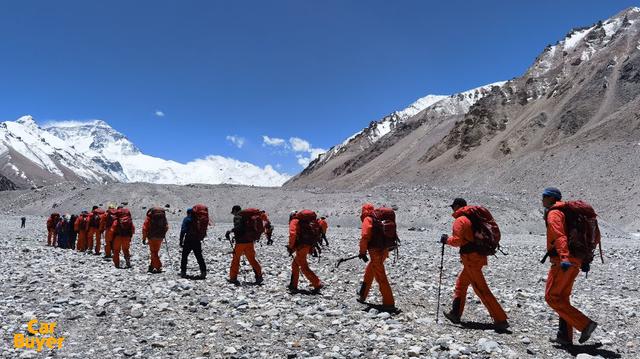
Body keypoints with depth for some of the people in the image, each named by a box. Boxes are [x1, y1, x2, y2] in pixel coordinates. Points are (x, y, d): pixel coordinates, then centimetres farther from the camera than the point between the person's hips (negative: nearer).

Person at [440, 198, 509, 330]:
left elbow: (457, 240, -18)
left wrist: (446, 239, -2)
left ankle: (500, 320, -6)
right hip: (480, 255, 9)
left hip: (470, 258, -9)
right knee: (461, 283, 21)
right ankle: (455, 313, 27)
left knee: (481, 289, -6)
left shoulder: (460, 220, -11)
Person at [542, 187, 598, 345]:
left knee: (551, 297, -4)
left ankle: (584, 324, -9)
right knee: (563, 298, 14)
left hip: (562, 262, -10)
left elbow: (560, 236, -26)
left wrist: (564, 258, -37)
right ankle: (565, 337, 17)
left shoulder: (553, 213, -9)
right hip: (574, 262, 10)